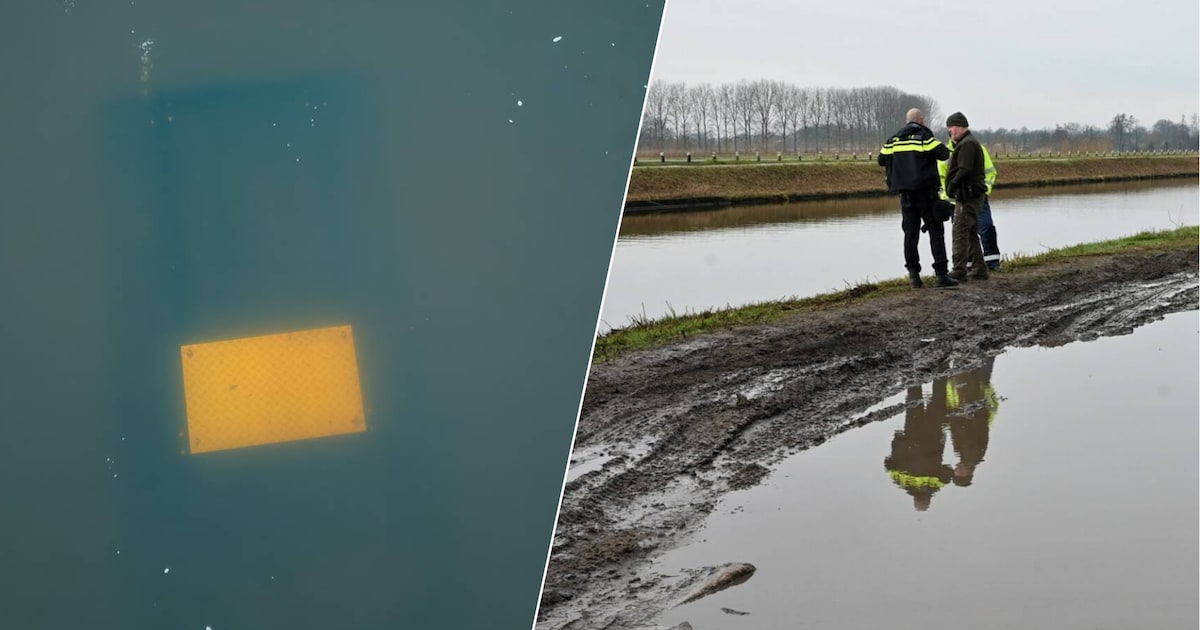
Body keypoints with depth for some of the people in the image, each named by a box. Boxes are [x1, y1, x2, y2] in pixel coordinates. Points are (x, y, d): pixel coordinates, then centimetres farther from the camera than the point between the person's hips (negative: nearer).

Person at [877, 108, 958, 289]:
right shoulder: (925, 136, -6)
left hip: (905, 193, 4)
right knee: (936, 231, -3)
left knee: (910, 233, 9)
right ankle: (941, 274, -10)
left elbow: (881, 160, 14)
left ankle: (914, 274, 7)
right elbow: (944, 154, -14)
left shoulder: (893, 140, 8)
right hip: (925, 191, -4)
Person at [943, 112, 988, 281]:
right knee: (971, 235, 14)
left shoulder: (967, 144, -13)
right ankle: (979, 270, 18)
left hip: (967, 196, -11)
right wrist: (951, 188, 11)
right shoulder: (969, 142, 21)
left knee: (960, 233, -11)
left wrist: (951, 186, -11)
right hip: (972, 196, 11)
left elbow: (964, 170, -21)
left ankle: (959, 271, -12)